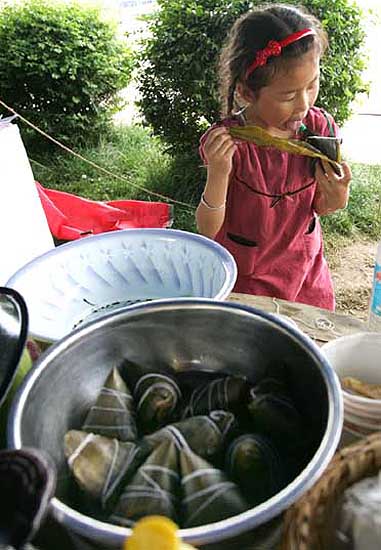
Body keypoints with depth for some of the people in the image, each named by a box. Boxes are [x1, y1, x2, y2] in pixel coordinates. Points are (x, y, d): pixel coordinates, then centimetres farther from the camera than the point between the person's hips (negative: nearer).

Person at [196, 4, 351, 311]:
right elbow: (209, 230, -19)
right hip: (245, 279, -4)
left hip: (305, 268, 4)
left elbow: (317, 207, 3)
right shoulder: (227, 140, -23)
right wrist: (218, 174, -35)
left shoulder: (319, 127, -10)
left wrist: (335, 200, -20)